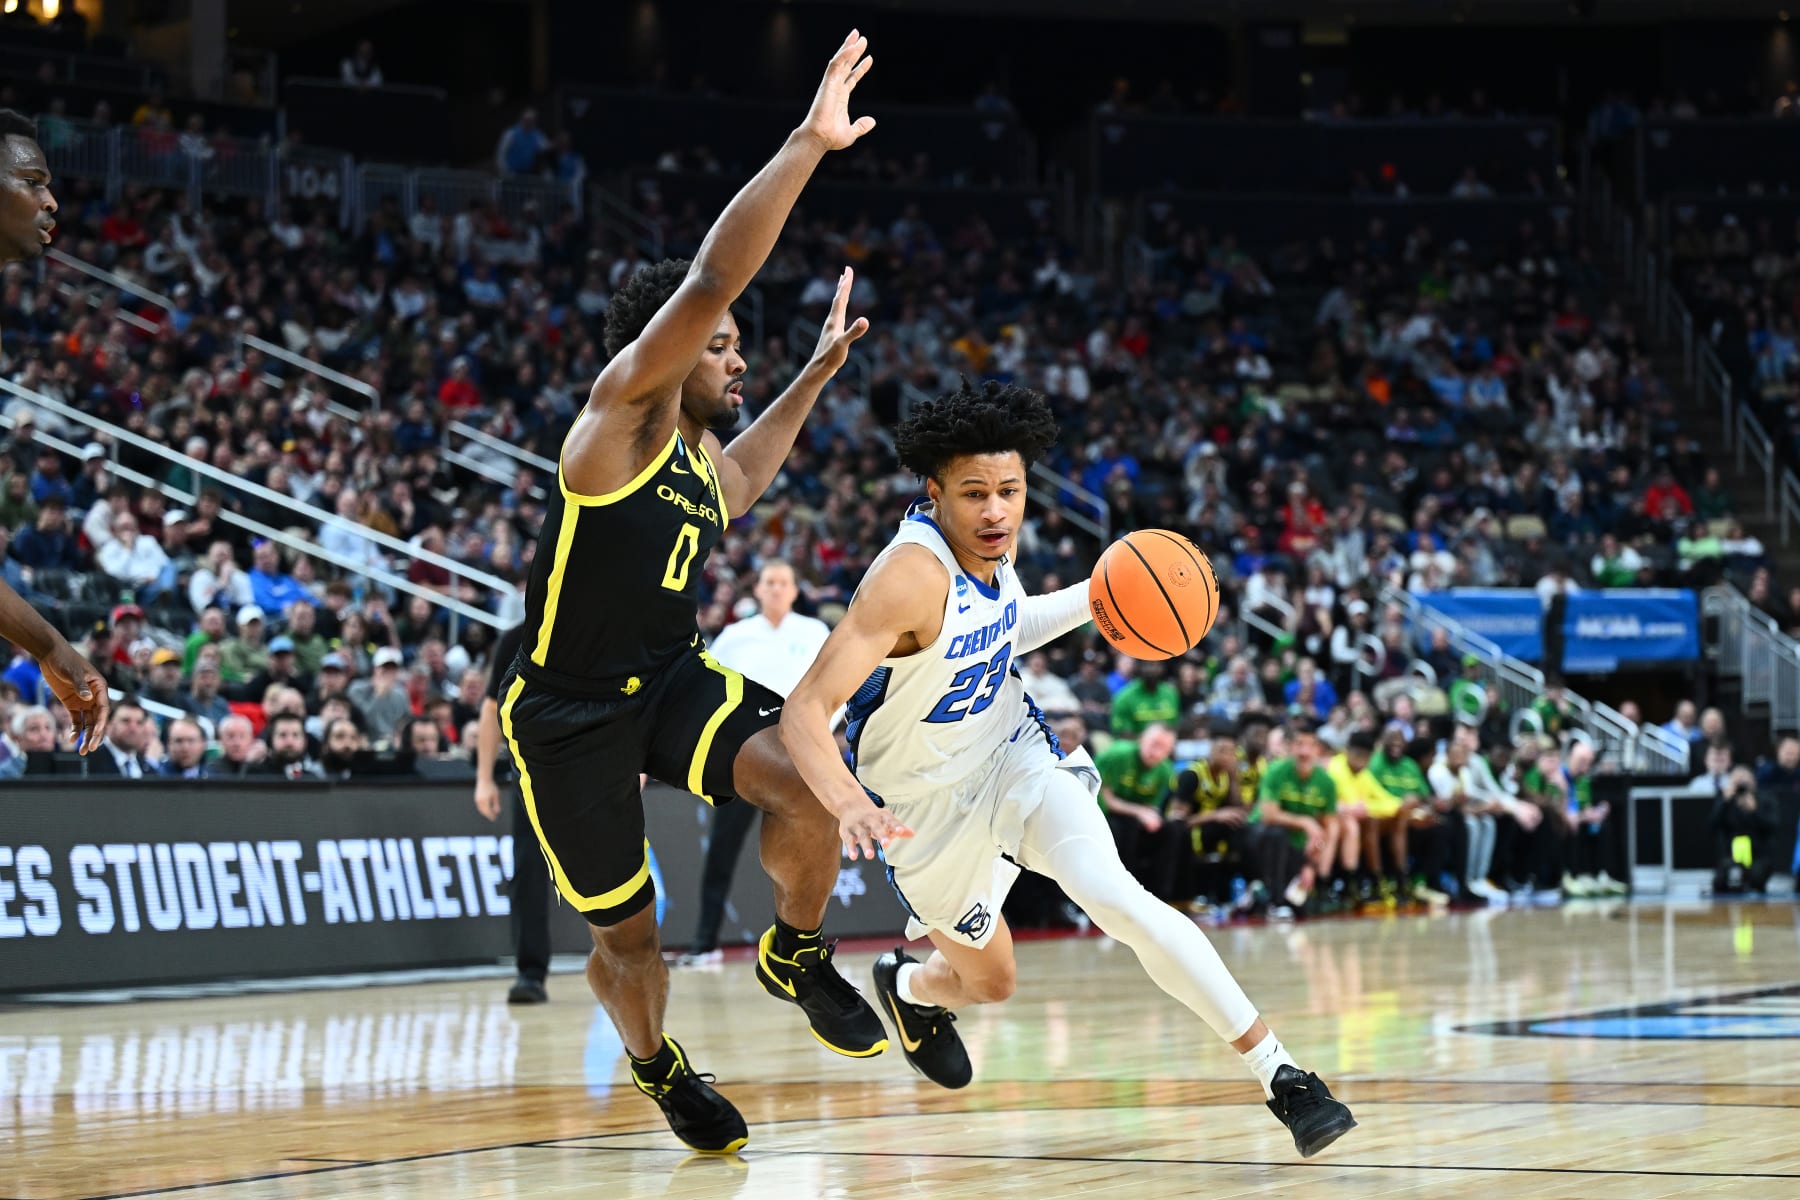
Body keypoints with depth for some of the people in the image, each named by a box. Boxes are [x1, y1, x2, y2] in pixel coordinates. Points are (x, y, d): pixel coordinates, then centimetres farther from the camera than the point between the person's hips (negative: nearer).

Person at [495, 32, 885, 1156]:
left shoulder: (705, 461, 6)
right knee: (628, 935, 3)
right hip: (569, 707, -6)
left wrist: (819, 373, 31)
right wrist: (808, 147, -35)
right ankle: (656, 1065, 35)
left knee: (806, 786, -22)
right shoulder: (621, 417, -17)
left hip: (672, 676, 6)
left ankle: (796, 956, 5)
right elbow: (709, 280, -30)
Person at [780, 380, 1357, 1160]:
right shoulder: (912, 576, -32)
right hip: (926, 805, -4)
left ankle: (1279, 1073, -22)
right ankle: (906, 986, 55)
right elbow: (805, 711, -38)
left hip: (1014, 755, 4)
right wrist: (847, 804, -55)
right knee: (990, 982, 16)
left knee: (1115, 897, -23)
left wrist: (1097, 597, 2)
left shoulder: (992, 541, -10)